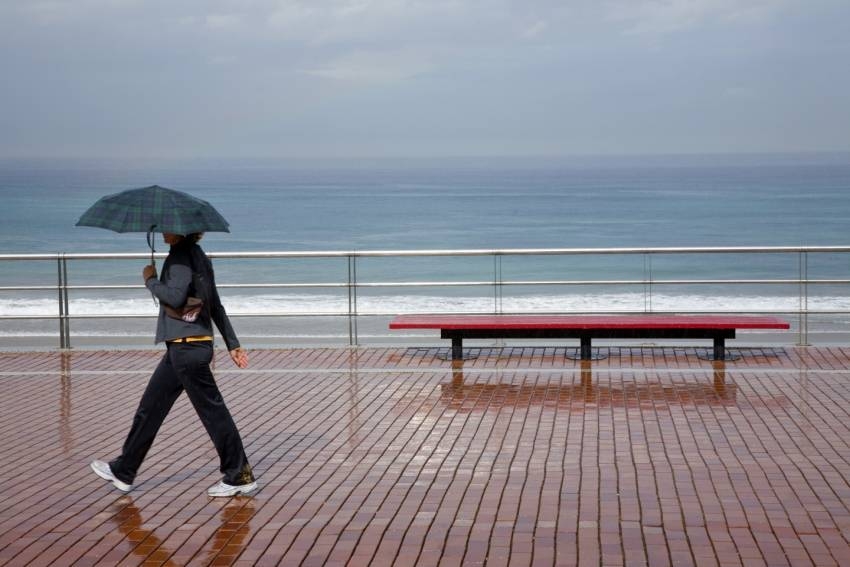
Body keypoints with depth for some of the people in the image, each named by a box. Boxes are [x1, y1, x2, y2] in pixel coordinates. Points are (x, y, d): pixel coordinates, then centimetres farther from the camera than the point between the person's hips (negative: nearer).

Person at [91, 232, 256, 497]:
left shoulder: (182, 256, -13)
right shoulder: (196, 255, 15)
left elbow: (176, 296, -27)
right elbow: (216, 306, 18)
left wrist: (151, 280, -9)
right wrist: (232, 344, 20)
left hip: (187, 347, -10)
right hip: (183, 347, 10)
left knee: (212, 410, -2)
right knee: (150, 408, 15)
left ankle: (239, 476, 5)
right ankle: (123, 471, 23)